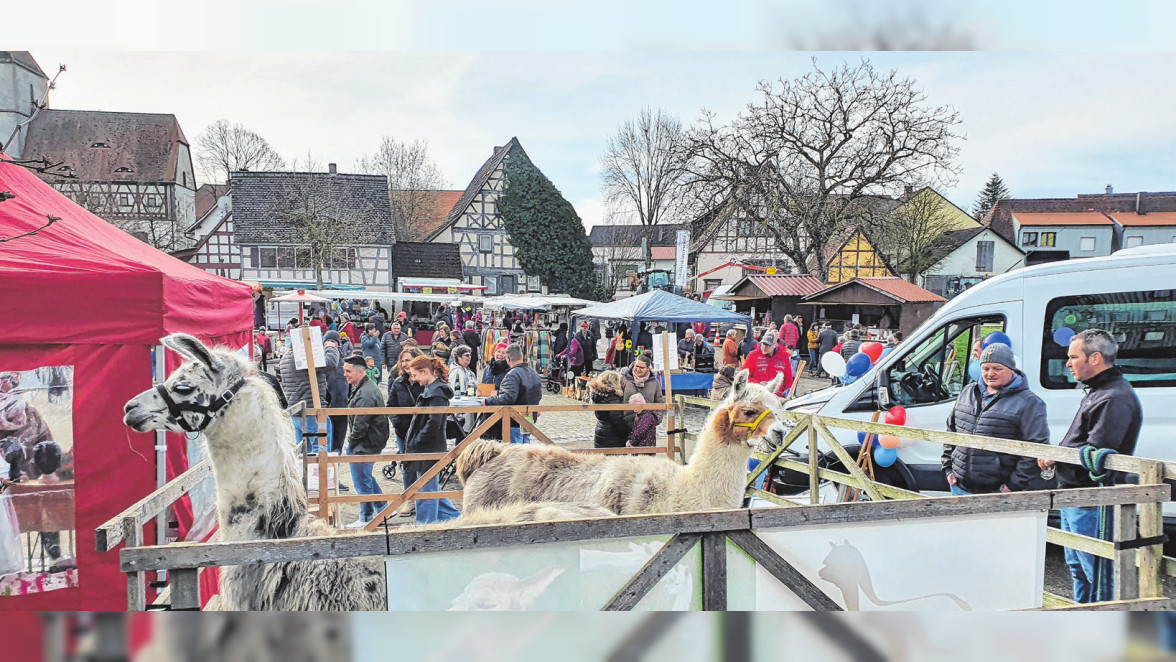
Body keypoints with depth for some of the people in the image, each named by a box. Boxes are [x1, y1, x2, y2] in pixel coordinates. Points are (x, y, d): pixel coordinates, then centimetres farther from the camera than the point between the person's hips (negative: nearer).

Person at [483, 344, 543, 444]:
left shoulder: (513, 375, -21)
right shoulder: (534, 373, 9)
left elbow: (508, 397, -30)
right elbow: (539, 395, 17)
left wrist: (488, 401, -22)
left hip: (515, 423, -9)